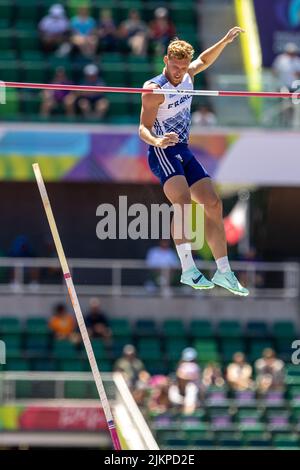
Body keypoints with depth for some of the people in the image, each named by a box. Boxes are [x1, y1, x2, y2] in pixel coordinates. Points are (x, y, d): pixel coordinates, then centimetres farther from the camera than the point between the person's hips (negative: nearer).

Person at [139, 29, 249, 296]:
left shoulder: (187, 76, 6)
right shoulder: (154, 90, -15)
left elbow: (205, 60, 29)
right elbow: (143, 129, -18)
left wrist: (225, 41, 18)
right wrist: (157, 141, -39)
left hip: (184, 152, 8)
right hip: (163, 153, -8)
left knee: (213, 204, 4)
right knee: (184, 202, -28)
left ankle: (224, 271, 9)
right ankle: (188, 269, -33)